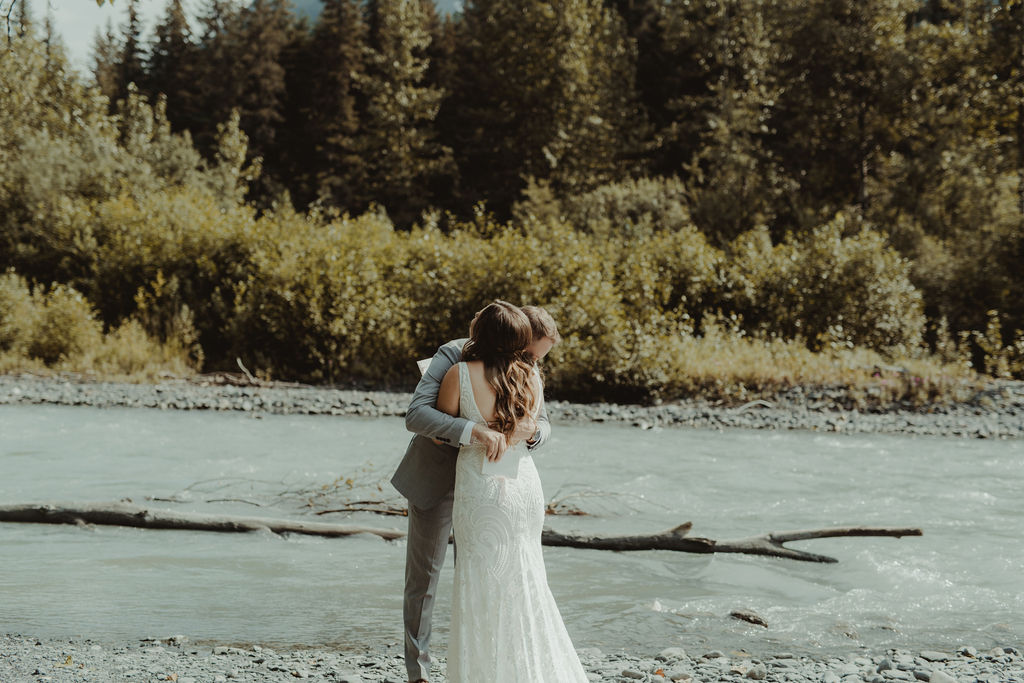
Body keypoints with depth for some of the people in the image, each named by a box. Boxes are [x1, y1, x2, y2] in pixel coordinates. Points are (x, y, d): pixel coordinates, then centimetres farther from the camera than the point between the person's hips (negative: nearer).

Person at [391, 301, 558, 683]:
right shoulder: (452, 356, -24)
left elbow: (543, 425, -7)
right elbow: (416, 416, -36)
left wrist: (532, 430, -33)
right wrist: (476, 431, -50)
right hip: (436, 477, -5)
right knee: (424, 572, 3)